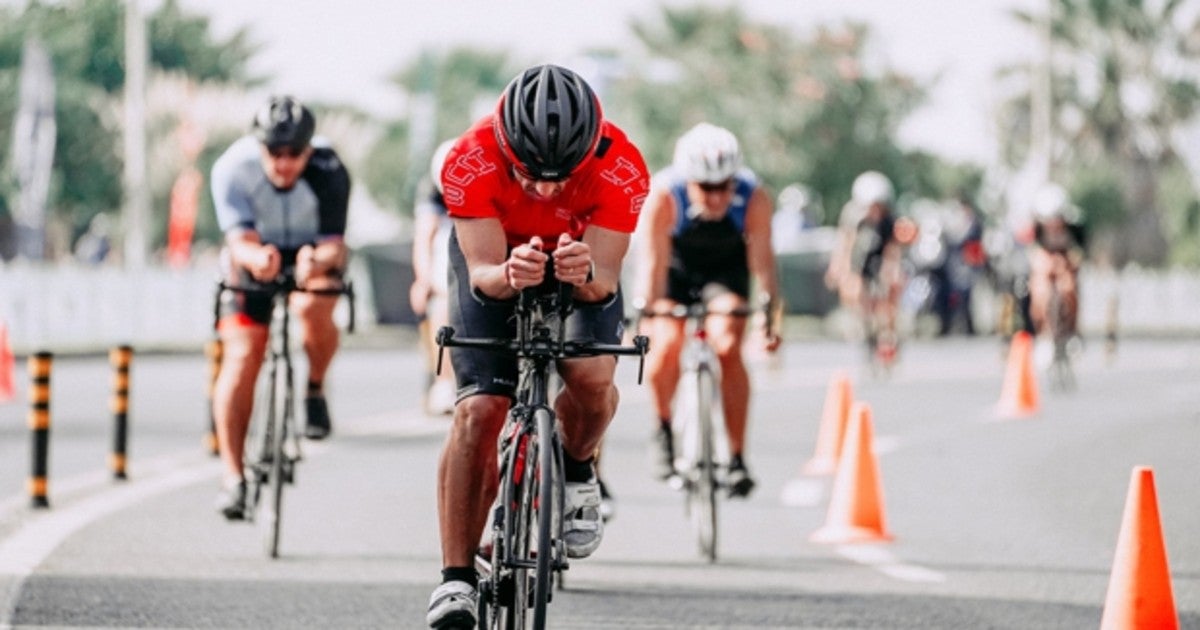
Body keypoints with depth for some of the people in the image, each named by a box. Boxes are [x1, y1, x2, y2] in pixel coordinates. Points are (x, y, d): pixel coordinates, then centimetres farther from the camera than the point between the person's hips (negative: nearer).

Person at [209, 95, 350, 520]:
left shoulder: (329, 174, -28)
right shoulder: (233, 168, -26)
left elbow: (334, 245, -29)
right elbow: (240, 240, -31)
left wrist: (316, 262, -52)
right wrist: (256, 258, -55)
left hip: (315, 253, -1)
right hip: (255, 257, 1)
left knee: (313, 309, -34)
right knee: (242, 356, -14)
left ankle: (315, 389, -4)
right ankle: (233, 477, -10)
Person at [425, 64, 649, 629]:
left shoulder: (621, 169, -34)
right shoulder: (471, 161, -36)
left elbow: (606, 280, -31)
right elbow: (482, 272, -31)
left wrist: (586, 274, -54)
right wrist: (508, 274, -54)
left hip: (584, 262, 1)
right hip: (495, 256, -1)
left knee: (592, 377, -25)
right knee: (477, 412, -15)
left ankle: (576, 472, 8)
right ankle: (456, 580, -10)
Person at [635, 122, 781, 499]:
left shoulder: (753, 197, -30)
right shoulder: (664, 195, -33)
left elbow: (762, 257, -30)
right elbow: (654, 260, -33)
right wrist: (646, 313, -42)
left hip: (726, 268, 0)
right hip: (677, 266, 0)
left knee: (728, 348, -20)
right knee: (666, 344, -22)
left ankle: (737, 458, -11)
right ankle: (663, 430, 6)